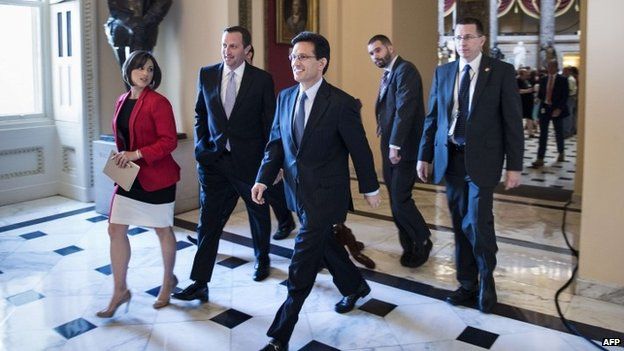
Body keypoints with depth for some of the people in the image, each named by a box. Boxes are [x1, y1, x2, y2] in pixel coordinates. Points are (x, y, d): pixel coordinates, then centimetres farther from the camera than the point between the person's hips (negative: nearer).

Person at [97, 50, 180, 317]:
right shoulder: (122, 102, 9)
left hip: (157, 176, -6)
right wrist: (121, 158, 3)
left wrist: (137, 154, -22)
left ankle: (168, 281, 30)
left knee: (163, 230, 9)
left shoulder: (158, 103, -13)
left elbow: (169, 141, -17)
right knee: (116, 229, 3)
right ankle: (120, 291, 15)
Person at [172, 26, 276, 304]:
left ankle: (262, 258, 43)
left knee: (259, 214, 18)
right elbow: (200, 113, 14)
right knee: (208, 222, 0)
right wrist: (201, 145, 2)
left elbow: (270, 123, -2)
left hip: (250, 160, -1)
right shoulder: (206, 74, 3)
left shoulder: (262, 79, -6)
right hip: (214, 159, 2)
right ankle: (199, 283, 5)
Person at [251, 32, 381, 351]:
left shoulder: (341, 103, -16)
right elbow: (276, 142, 8)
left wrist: (370, 189, 0)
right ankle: (355, 286, 51)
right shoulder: (285, 97, 3)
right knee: (324, 243, 24)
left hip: (325, 193, -7)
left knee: (302, 265, -4)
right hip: (297, 190, 7)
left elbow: (359, 149, -8)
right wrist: (263, 180, -2)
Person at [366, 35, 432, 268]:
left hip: (403, 147, -9)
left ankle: (422, 242, 14)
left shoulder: (405, 70, -12)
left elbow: (404, 109, -21)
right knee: (395, 199, 12)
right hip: (390, 146, 9)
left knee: (400, 199, -7)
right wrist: (387, 139, 6)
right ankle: (410, 245, 25)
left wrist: (395, 145, -25)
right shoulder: (388, 74, 17)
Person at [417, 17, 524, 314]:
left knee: (478, 223, -10)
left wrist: (514, 166, -7)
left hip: (481, 159, -4)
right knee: (460, 225, 10)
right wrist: (424, 155, 6)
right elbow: (432, 117, 11)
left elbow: (513, 121, -3)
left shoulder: (502, 72, -2)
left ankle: (486, 280, 17)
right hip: (450, 158, 4)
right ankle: (467, 284, 26)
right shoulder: (442, 72, 9)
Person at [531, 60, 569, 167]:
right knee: (543, 134, -3)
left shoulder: (562, 80, -3)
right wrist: (541, 106, -2)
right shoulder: (543, 79, 8)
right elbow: (540, 94, 10)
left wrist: (559, 109, -16)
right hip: (544, 108, 2)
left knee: (559, 133, 12)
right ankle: (540, 159, -7)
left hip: (557, 109, -2)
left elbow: (565, 96, -8)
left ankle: (561, 153, 35)